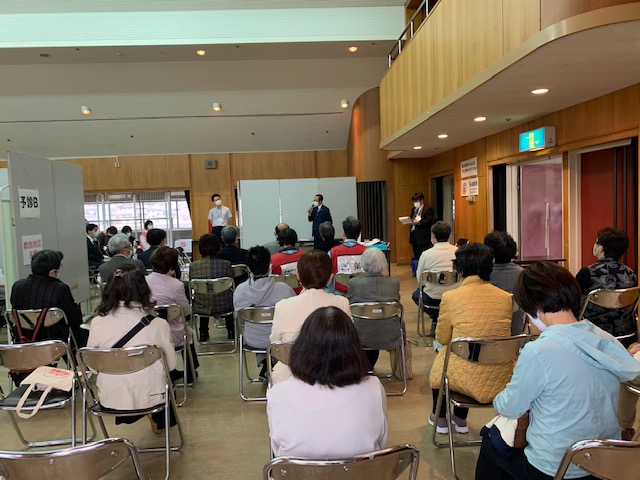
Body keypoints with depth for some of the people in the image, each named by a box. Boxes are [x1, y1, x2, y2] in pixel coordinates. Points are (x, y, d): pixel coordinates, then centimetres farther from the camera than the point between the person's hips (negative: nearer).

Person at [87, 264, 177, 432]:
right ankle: (160, 421, 47)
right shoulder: (158, 324, -18)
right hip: (149, 398, -2)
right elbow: (171, 364, -4)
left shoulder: (97, 323, -13)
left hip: (110, 400, 2)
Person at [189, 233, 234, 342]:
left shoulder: (193, 266, -13)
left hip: (201, 309, 2)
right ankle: (231, 332, 44)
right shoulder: (226, 264, -18)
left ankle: (203, 333, 44)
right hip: (223, 307, -1)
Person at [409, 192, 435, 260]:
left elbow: (429, 221, -15)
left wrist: (419, 222, -25)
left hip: (423, 237, -7)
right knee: (416, 256, 11)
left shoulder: (428, 210, -5)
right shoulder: (413, 209, 20)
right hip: (414, 236, 8)